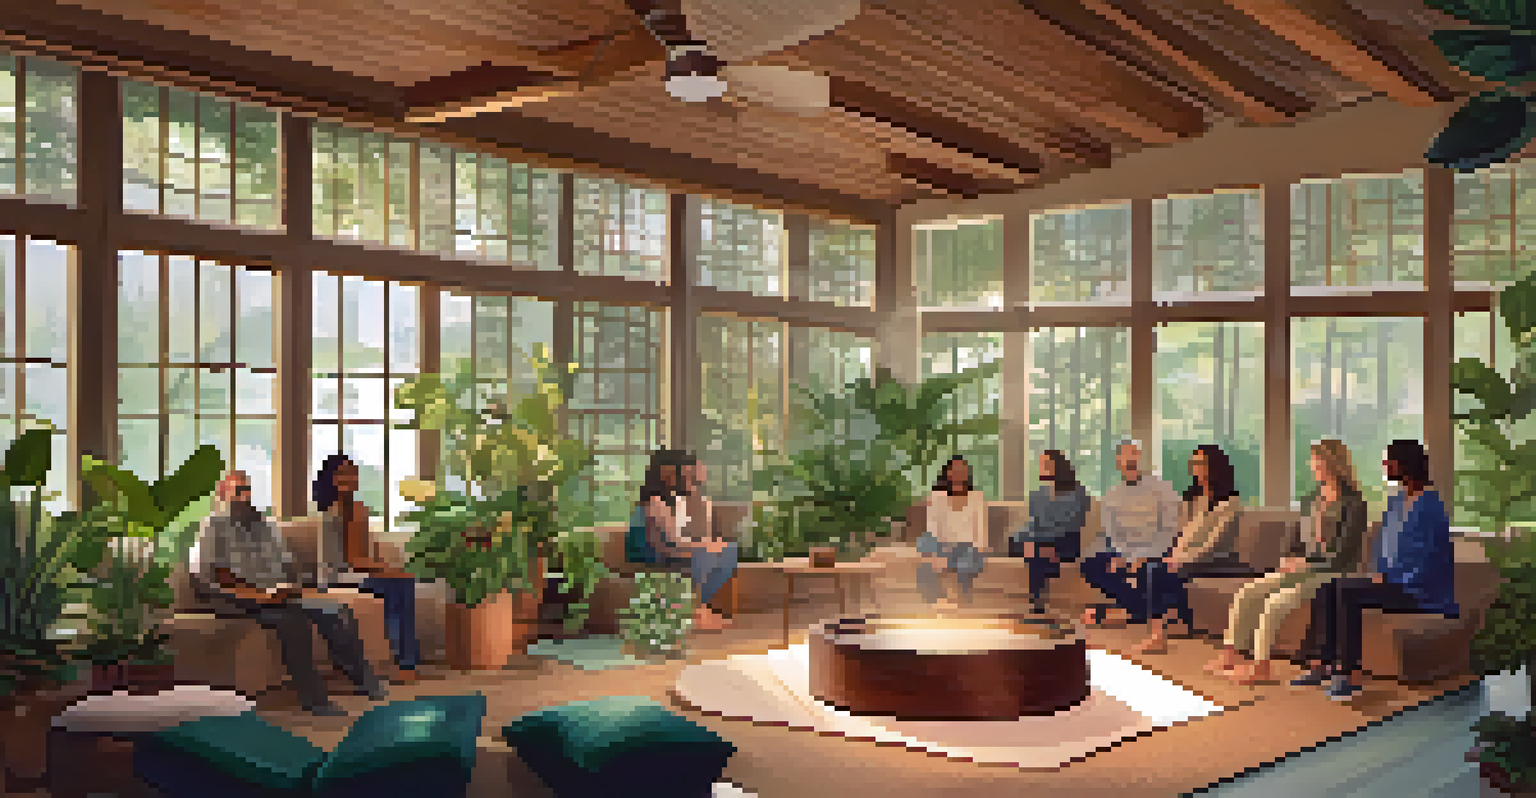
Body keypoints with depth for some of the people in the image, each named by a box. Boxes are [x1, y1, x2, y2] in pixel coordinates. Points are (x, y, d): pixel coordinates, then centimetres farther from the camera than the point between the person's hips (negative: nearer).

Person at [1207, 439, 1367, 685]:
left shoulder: (1353, 504, -6)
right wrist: (1292, 558, 2)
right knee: (1245, 594, -11)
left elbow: (1345, 554, -13)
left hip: (1331, 573, -8)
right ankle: (1230, 655, -13)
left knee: (1275, 602, -29)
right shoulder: (1311, 500, 17)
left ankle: (1260, 666, -24)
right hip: (1302, 569, 8)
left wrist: (1306, 563, -16)